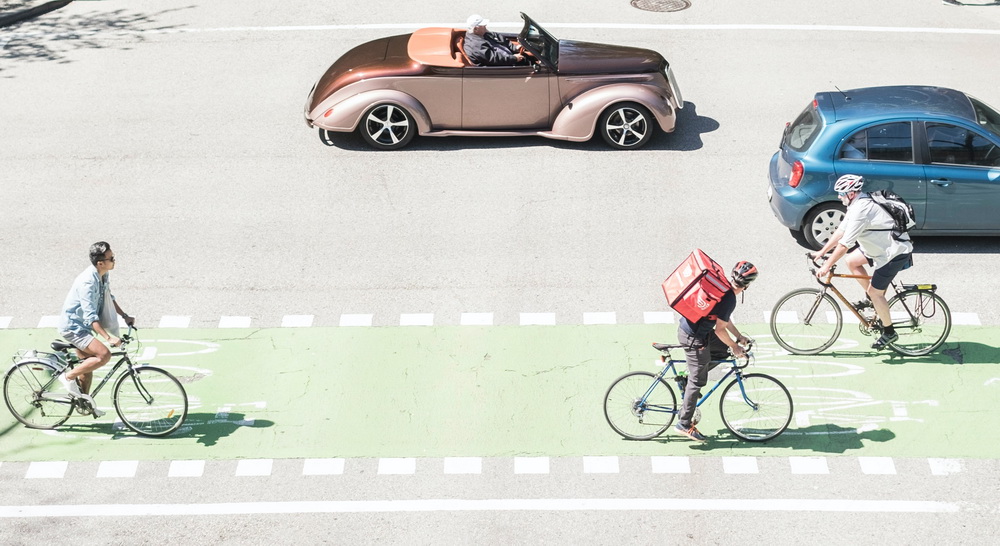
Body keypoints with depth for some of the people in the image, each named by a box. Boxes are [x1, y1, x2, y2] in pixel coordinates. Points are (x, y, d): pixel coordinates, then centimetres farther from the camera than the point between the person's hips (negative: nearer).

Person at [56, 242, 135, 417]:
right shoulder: (87, 282, -29)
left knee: (87, 364, 18)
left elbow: (108, 298, 19)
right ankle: (69, 377, -7)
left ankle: (84, 402, 34)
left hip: (82, 326, 10)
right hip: (72, 326, -10)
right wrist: (108, 337, -39)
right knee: (104, 354, -23)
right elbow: (90, 316, -34)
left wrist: (125, 316, 15)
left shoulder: (103, 276, -1)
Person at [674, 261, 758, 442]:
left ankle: (689, 380, 23)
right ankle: (684, 424, 11)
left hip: (686, 326, 9)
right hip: (694, 338, -9)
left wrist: (739, 337, 22)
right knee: (698, 381, 3)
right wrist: (735, 347, -4)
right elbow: (720, 330, -19)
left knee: (722, 350, 23)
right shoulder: (729, 299, -22)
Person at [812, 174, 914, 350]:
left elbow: (845, 243, -26)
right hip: (882, 245, 10)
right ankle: (871, 299, 24)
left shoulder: (861, 210, -27)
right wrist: (822, 252, 13)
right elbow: (841, 230, 11)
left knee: (875, 292, -4)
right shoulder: (857, 202, 4)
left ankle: (889, 333, 11)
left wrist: (827, 266, -20)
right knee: (852, 261, 14)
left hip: (895, 252, -10)